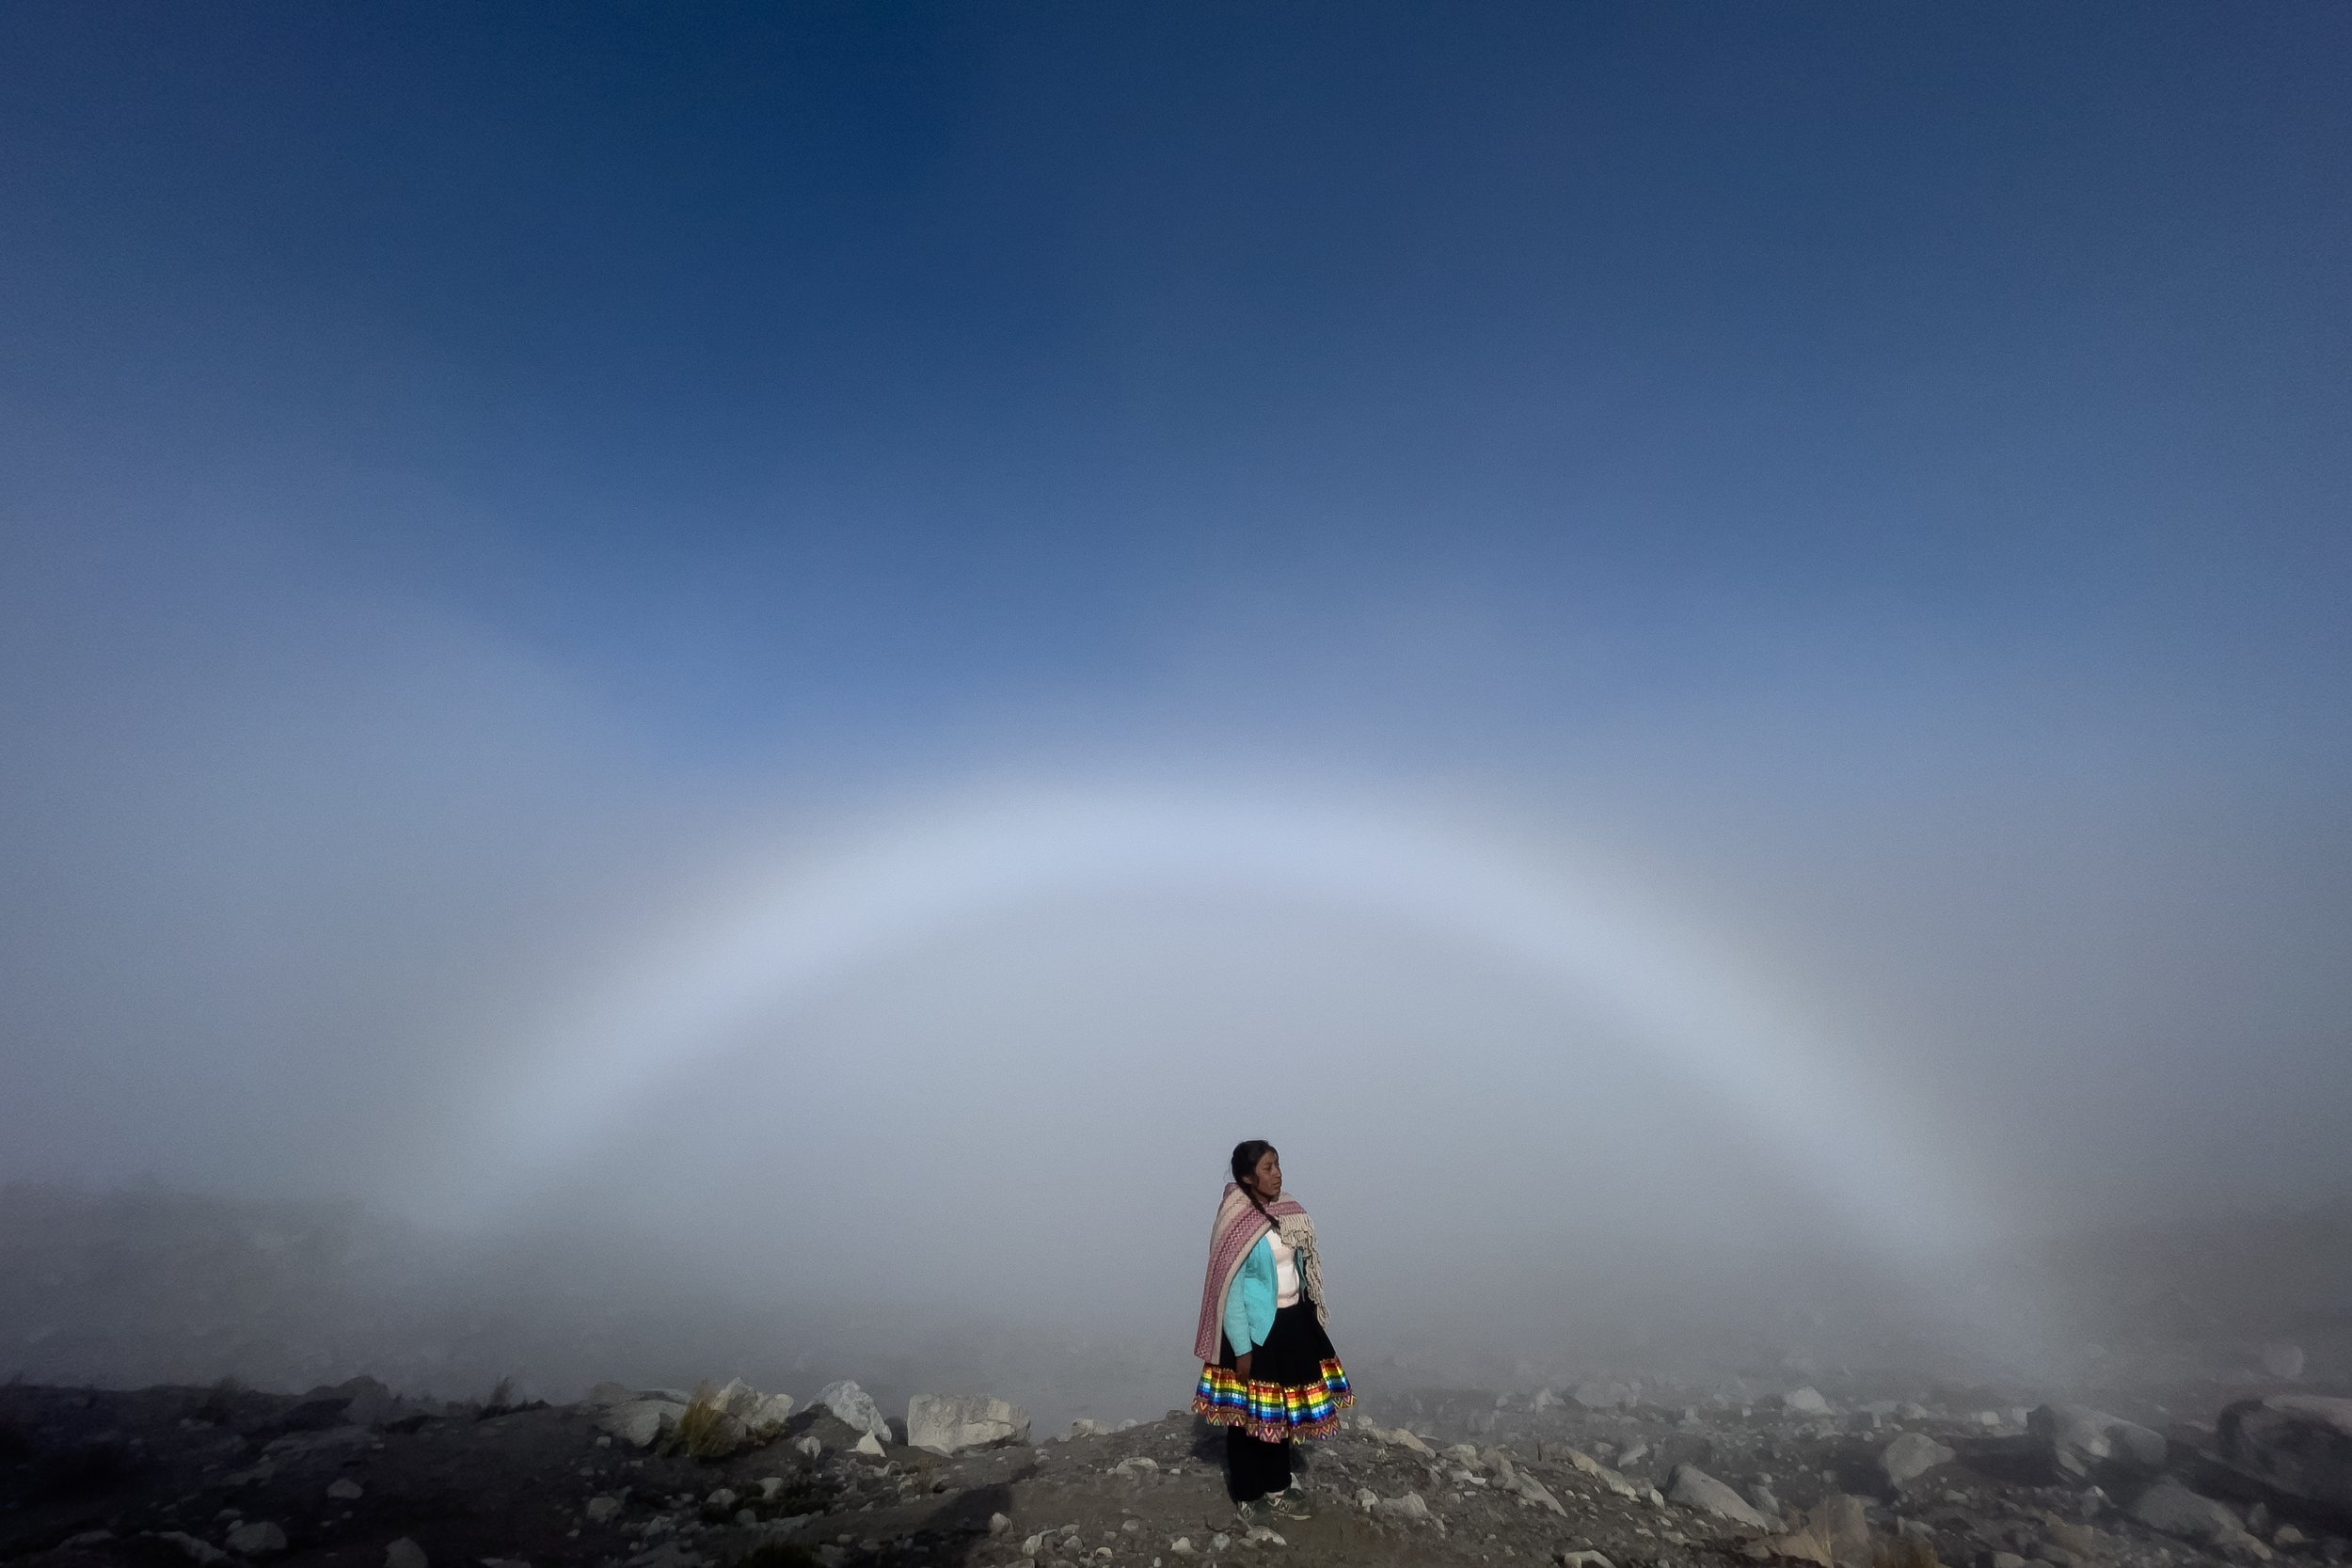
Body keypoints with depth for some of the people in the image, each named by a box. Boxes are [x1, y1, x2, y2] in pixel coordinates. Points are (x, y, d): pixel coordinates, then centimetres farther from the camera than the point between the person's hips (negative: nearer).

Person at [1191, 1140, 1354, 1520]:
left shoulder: (1288, 1211, 0)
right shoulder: (1236, 1224, -22)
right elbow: (1230, 1289, -18)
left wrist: (1310, 1318, 15)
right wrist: (1242, 1348, -16)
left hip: (1292, 1322, 7)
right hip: (1256, 1329, -7)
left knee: (1282, 1409, 20)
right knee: (1250, 1413, 10)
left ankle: (1276, 1487, 37)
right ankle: (1246, 1493, 29)